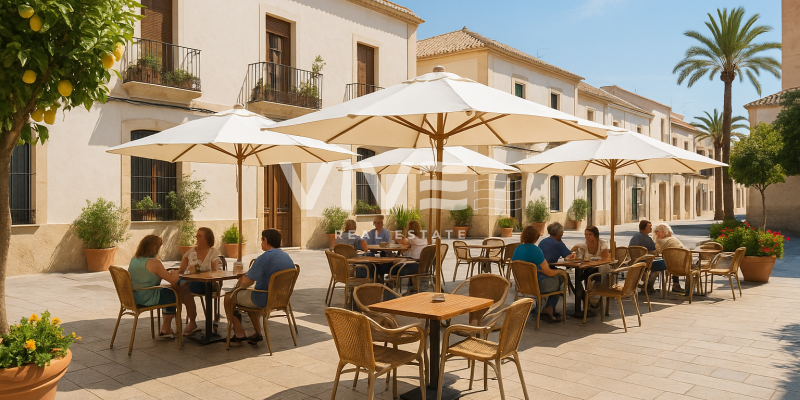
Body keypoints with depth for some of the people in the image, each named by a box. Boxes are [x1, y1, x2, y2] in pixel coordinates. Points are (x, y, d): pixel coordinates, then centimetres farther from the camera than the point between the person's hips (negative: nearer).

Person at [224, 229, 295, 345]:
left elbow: (246, 282, -20)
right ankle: (258, 333, 32)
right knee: (251, 297, 36)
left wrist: (239, 285, 4)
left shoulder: (264, 258, -22)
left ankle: (240, 334, 19)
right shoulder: (287, 257, 4)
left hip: (264, 300, -8)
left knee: (228, 297, 15)